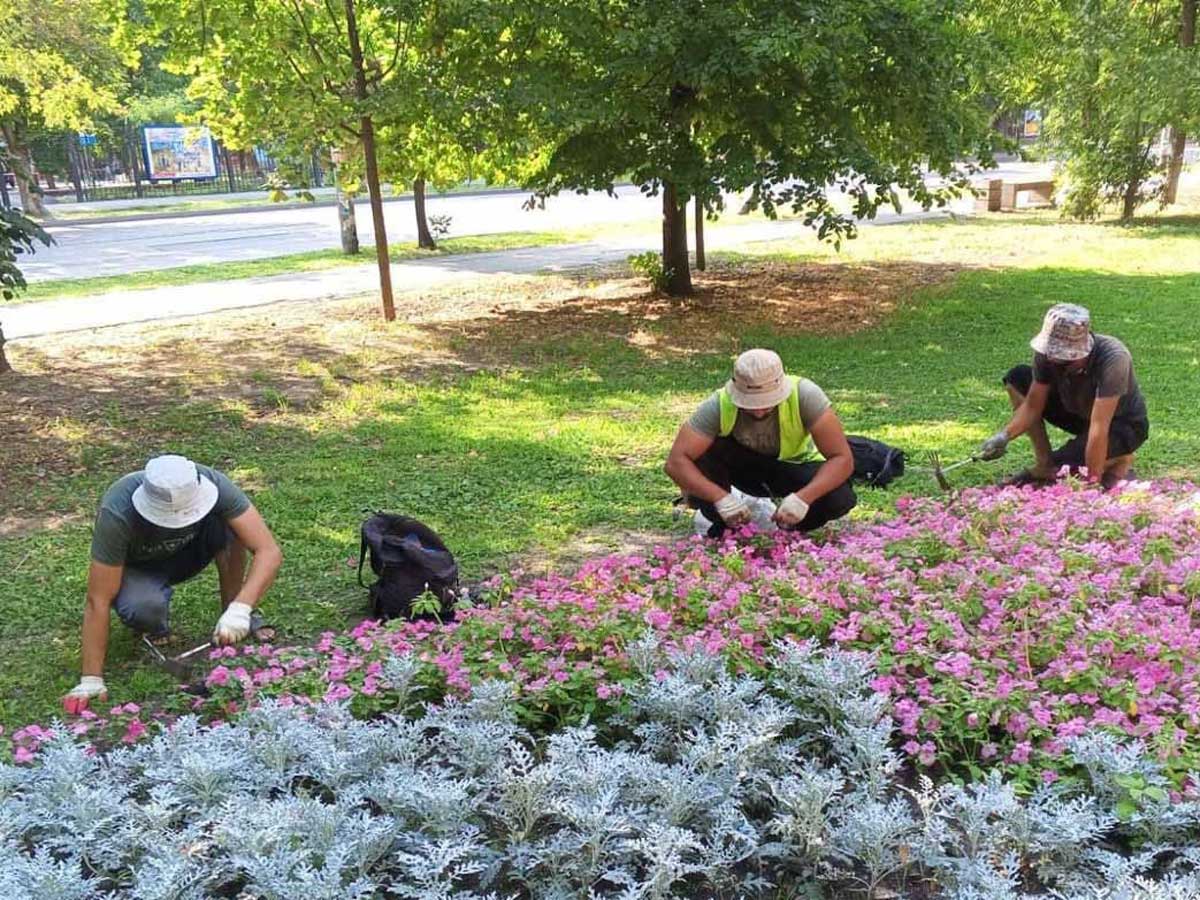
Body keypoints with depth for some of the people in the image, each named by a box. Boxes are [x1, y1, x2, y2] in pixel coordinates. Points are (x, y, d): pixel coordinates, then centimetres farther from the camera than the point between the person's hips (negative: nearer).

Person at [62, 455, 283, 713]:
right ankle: (154, 626, 1)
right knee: (143, 609, -36)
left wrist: (240, 609, -48)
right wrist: (91, 679, -31)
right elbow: (98, 601, -32)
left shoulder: (211, 484, -33)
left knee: (229, 524, -29)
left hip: (188, 551, 2)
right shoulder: (117, 514, -37)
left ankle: (231, 612, -10)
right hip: (139, 567, -2)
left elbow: (270, 551, -35)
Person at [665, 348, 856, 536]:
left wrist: (803, 498, -46)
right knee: (701, 450, -32)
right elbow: (675, 462, -35)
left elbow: (843, 459, -32)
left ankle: (794, 528, 3)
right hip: (740, 463, 0)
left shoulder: (804, 395, -32)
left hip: (793, 466, 0)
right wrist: (720, 497, -47)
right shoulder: (720, 404, -31)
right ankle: (723, 524, -8)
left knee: (841, 499, -30)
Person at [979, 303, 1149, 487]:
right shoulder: (1049, 353, -21)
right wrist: (1004, 435, -31)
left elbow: (1099, 428, -39)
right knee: (1017, 378, -11)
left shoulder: (1112, 358, -36)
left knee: (1063, 464, -32)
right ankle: (1044, 465, -3)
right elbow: (1033, 406, -13)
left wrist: (1092, 482, -38)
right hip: (1080, 413, 6)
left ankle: (1120, 460, 2)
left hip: (1124, 425, -6)